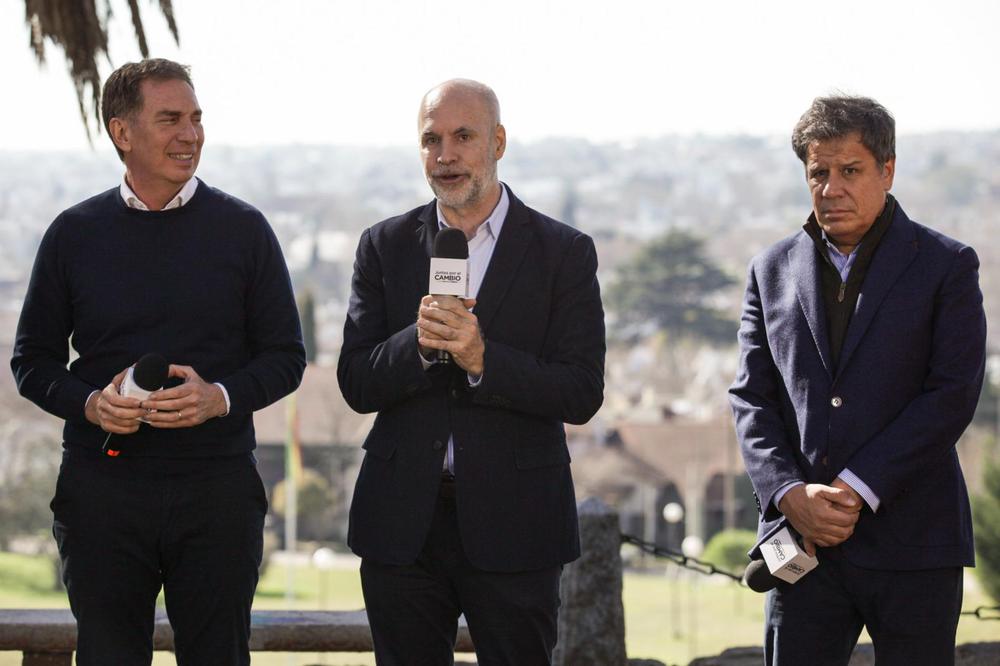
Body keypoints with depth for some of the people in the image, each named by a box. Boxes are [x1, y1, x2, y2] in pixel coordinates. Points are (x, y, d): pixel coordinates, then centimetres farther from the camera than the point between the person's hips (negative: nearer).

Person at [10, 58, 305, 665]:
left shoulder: (243, 229, 4)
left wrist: (220, 397, -14)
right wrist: (90, 403, -11)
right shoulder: (75, 234, 5)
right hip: (103, 489, 0)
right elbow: (34, 360, 10)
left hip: (217, 485, 0)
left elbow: (286, 356, 6)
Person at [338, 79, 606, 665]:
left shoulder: (563, 252, 0)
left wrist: (483, 358, -20)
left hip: (513, 527, -2)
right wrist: (418, 344, -18)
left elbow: (583, 395, -7)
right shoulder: (386, 247, 7)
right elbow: (357, 385, 2)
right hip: (404, 524, 2)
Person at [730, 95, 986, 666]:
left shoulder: (946, 266, 1)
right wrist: (790, 495, -9)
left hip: (912, 540, -2)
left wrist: (855, 490, -14)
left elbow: (954, 394, -7)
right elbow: (752, 398, 8)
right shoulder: (773, 271, 12)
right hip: (801, 536, 3)